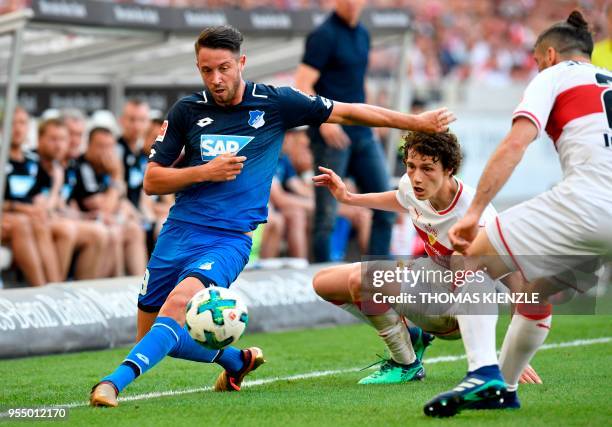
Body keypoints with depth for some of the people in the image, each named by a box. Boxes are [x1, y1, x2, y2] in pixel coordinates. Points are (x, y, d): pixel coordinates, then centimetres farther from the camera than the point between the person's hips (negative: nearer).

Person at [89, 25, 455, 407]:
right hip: (179, 231, 4)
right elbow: (152, 181, 5)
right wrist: (204, 172, -12)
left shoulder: (276, 103, -1)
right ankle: (238, 360, 32)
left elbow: (347, 112, 9)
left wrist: (417, 122, 12)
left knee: (178, 302, -31)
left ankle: (116, 382, -39)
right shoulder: (187, 111, 3)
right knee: (156, 338, 7)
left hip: (230, 239, -4)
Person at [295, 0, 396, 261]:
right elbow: (302, 85, -16)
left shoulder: (362, 35, 14)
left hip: (362, 134, 8)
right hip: (331, 135, -8)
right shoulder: (324, 36, -9)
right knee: (327, 211, -3)